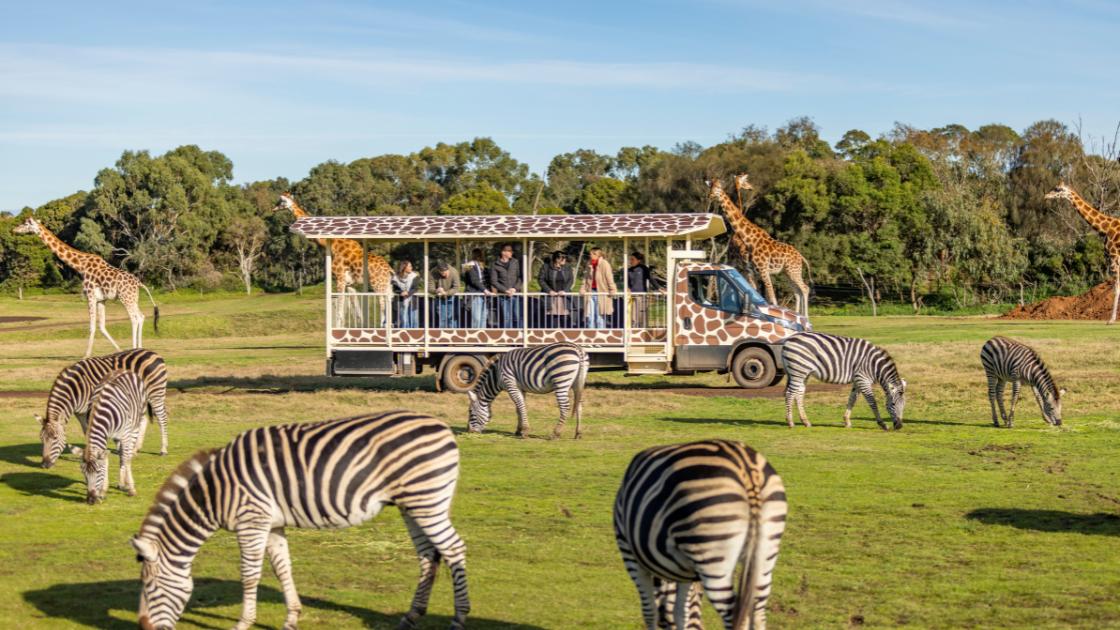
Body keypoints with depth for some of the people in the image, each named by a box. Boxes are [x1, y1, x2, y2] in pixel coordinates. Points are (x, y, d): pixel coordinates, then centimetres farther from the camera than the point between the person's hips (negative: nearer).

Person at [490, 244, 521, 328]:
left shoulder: (515, 263, 8)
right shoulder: (495, 265, 0)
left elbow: (520, 277, 7)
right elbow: (494, 281, -3)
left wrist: (515, 288, -9)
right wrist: (506, 290, -12)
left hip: (515, 294, 2)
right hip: (503, 296, -2)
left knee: (517, 318, 0)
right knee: (506, 319, -2)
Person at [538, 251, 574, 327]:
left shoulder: (567, 268, 7)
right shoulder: (545, 267, -2)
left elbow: (571, 280, 4)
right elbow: (540, 279, -3)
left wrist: (565, 290, -11)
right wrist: (549, 290, -13)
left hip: (563, 297, 2)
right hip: (550, 297, -2)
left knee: (565, 318, -3)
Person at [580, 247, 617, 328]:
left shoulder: (604, 264, -8)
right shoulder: (589, 264, 10)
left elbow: (609, 278, -11)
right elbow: (586, 278, 16)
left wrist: (612, 290, -16)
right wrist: (582, 289, 5)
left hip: (601, 293, -5)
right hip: (591, 292, 5)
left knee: (600, 317, -3)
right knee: (590, 317, 5)